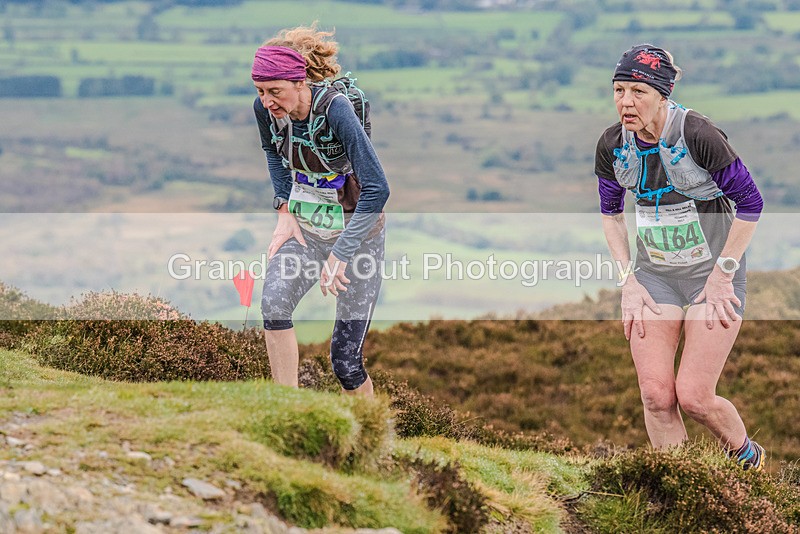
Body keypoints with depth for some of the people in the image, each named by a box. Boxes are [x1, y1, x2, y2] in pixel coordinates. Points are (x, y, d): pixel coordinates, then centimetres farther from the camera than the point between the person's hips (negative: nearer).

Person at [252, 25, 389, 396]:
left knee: (346, 361, -4)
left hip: (356, 230, -4)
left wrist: (340, 254, -29)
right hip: (304, 226, 4)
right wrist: (284, 212, 4)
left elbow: (377, 189, -30)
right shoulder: (266, 109, -10)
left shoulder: (336, 108, -28)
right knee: (274, 302, -27)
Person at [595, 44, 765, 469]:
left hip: (712, 276, -4)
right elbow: (610, 212, 11)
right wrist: (628, 280, 3)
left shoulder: (698, 136, -22)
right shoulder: (612, 145, -6)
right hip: (654, 276, 5)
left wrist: (722, 276, -12)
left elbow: (750, 203, -13)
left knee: (693, 397, -8)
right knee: (655, 395, -5)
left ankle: (748, 458, 22)